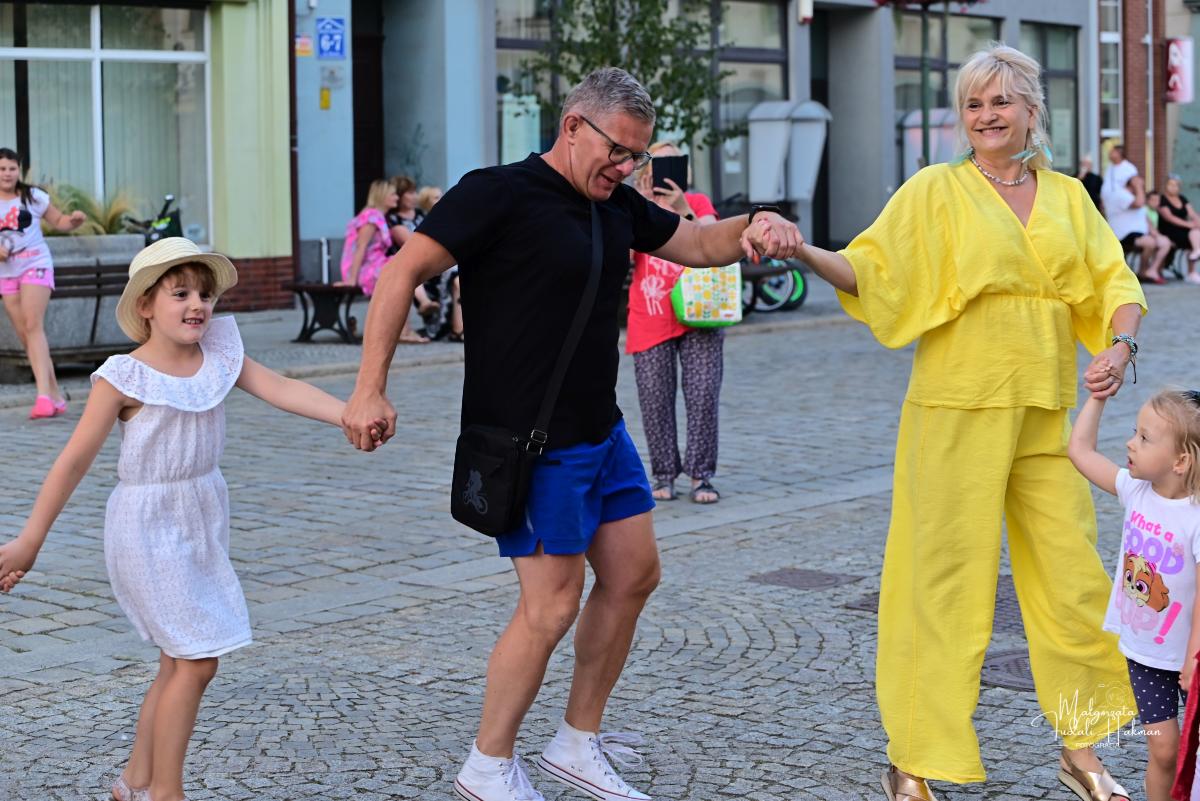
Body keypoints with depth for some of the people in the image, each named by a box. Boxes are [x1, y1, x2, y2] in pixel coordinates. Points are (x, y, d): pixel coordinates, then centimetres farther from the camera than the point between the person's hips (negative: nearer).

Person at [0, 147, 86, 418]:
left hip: (35, 266, -4)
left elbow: (59, 221, 10)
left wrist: (75, 220, -11)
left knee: (33, 326, -20)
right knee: (24, 335, 4)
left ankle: (44, 394, -27)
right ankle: (55, 396, 12)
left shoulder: (33, 197, 0)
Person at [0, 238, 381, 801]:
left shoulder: (220, 354, 0)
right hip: (149, 526, -7)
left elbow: (282, 390, -10)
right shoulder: (124, 378, -15)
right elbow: (75, 460, -12)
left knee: (181, 660, 14)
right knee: (196, 661, -8)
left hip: (203, 520, 7)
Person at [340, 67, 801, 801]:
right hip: (528, 440, -9)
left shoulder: (617, 204, 8)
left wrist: (754, 227, -5)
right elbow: (403, 273, -17)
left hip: (601, 431, 9)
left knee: (634, 576, 12)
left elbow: (697, 243, 18)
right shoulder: (500, 194, -15)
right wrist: (370, 389, -23)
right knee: (553, 603, -6)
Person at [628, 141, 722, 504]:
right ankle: (664, 475, 10)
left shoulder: (698, 202, 6)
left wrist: (684, 211, -24)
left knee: (703, 395, -6)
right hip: (650, 321, 0)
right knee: (655, 400, 0)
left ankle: (700, 475, 2)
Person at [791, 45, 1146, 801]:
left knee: (1072, 577, 9)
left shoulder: (1067, 196, 12)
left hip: (1048, 415, 4)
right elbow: (870, 272, -7)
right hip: (959, 412, -4)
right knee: (948, 582, -3)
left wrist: (1120, 346, -10)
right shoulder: (936, 191, 1)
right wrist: (805, 251, -25)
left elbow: (1114, 284, 10)